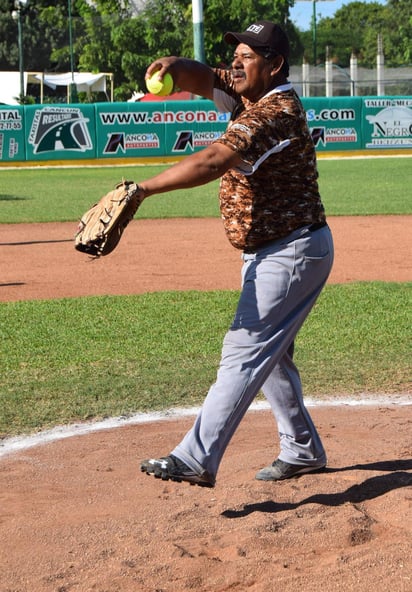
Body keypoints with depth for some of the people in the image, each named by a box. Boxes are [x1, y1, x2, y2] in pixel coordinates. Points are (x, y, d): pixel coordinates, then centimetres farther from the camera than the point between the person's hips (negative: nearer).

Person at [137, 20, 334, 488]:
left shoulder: (277, 112, -24)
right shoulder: (247, 95, 6)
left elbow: (213, 161, -36)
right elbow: (200, 78, 2)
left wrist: (140, 190, -42)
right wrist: (173, 68, -24)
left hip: (293, 253, -11)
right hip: (265, 255, 11)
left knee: (245, 352, -16)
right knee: (268, 353, 19)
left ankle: (197, 460, -21)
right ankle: (302, 450, 33)